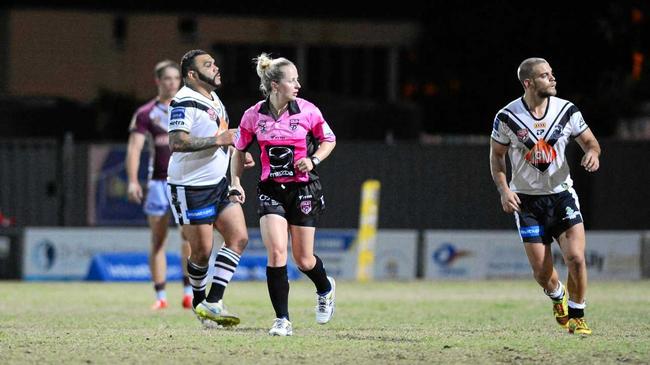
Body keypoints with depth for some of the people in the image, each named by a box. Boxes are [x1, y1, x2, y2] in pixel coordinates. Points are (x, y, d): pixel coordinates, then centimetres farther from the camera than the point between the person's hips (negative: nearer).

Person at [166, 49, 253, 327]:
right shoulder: (184, 102, -16)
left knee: (239, 238, -3)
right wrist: (218, 140, -27)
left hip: (219, 184, 9)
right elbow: (176, 143, -28)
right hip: (190, 187, -9)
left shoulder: (215, 100, 15)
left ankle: (212, 302, -3)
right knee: (202, 251, -3)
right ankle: (199, 300, 22)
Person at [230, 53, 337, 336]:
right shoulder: (253, 116, -5)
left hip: (304, 189, 0)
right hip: (271, 190, 0)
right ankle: (282, 320, -9)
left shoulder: (307, 111, -7)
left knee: (303, 259, 4)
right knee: (276, 252, -16)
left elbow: (328, 140, 8)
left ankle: (325, 289, 40)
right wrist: (235, 182, 0)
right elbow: (239, 150, 10)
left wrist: (313, 160, -9)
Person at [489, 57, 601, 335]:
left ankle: (576, 316, 5)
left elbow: (589, 141, 8)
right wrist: (504, 190, -8)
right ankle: (558, 296, 33)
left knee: (575, 258, -16)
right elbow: (496, 156, 5)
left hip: (562, 194, 1)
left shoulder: (567, 111, -4)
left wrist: (593, 153, -16)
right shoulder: (507, 117, -8)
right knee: (542, 272, -4)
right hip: (527, 200, -1)